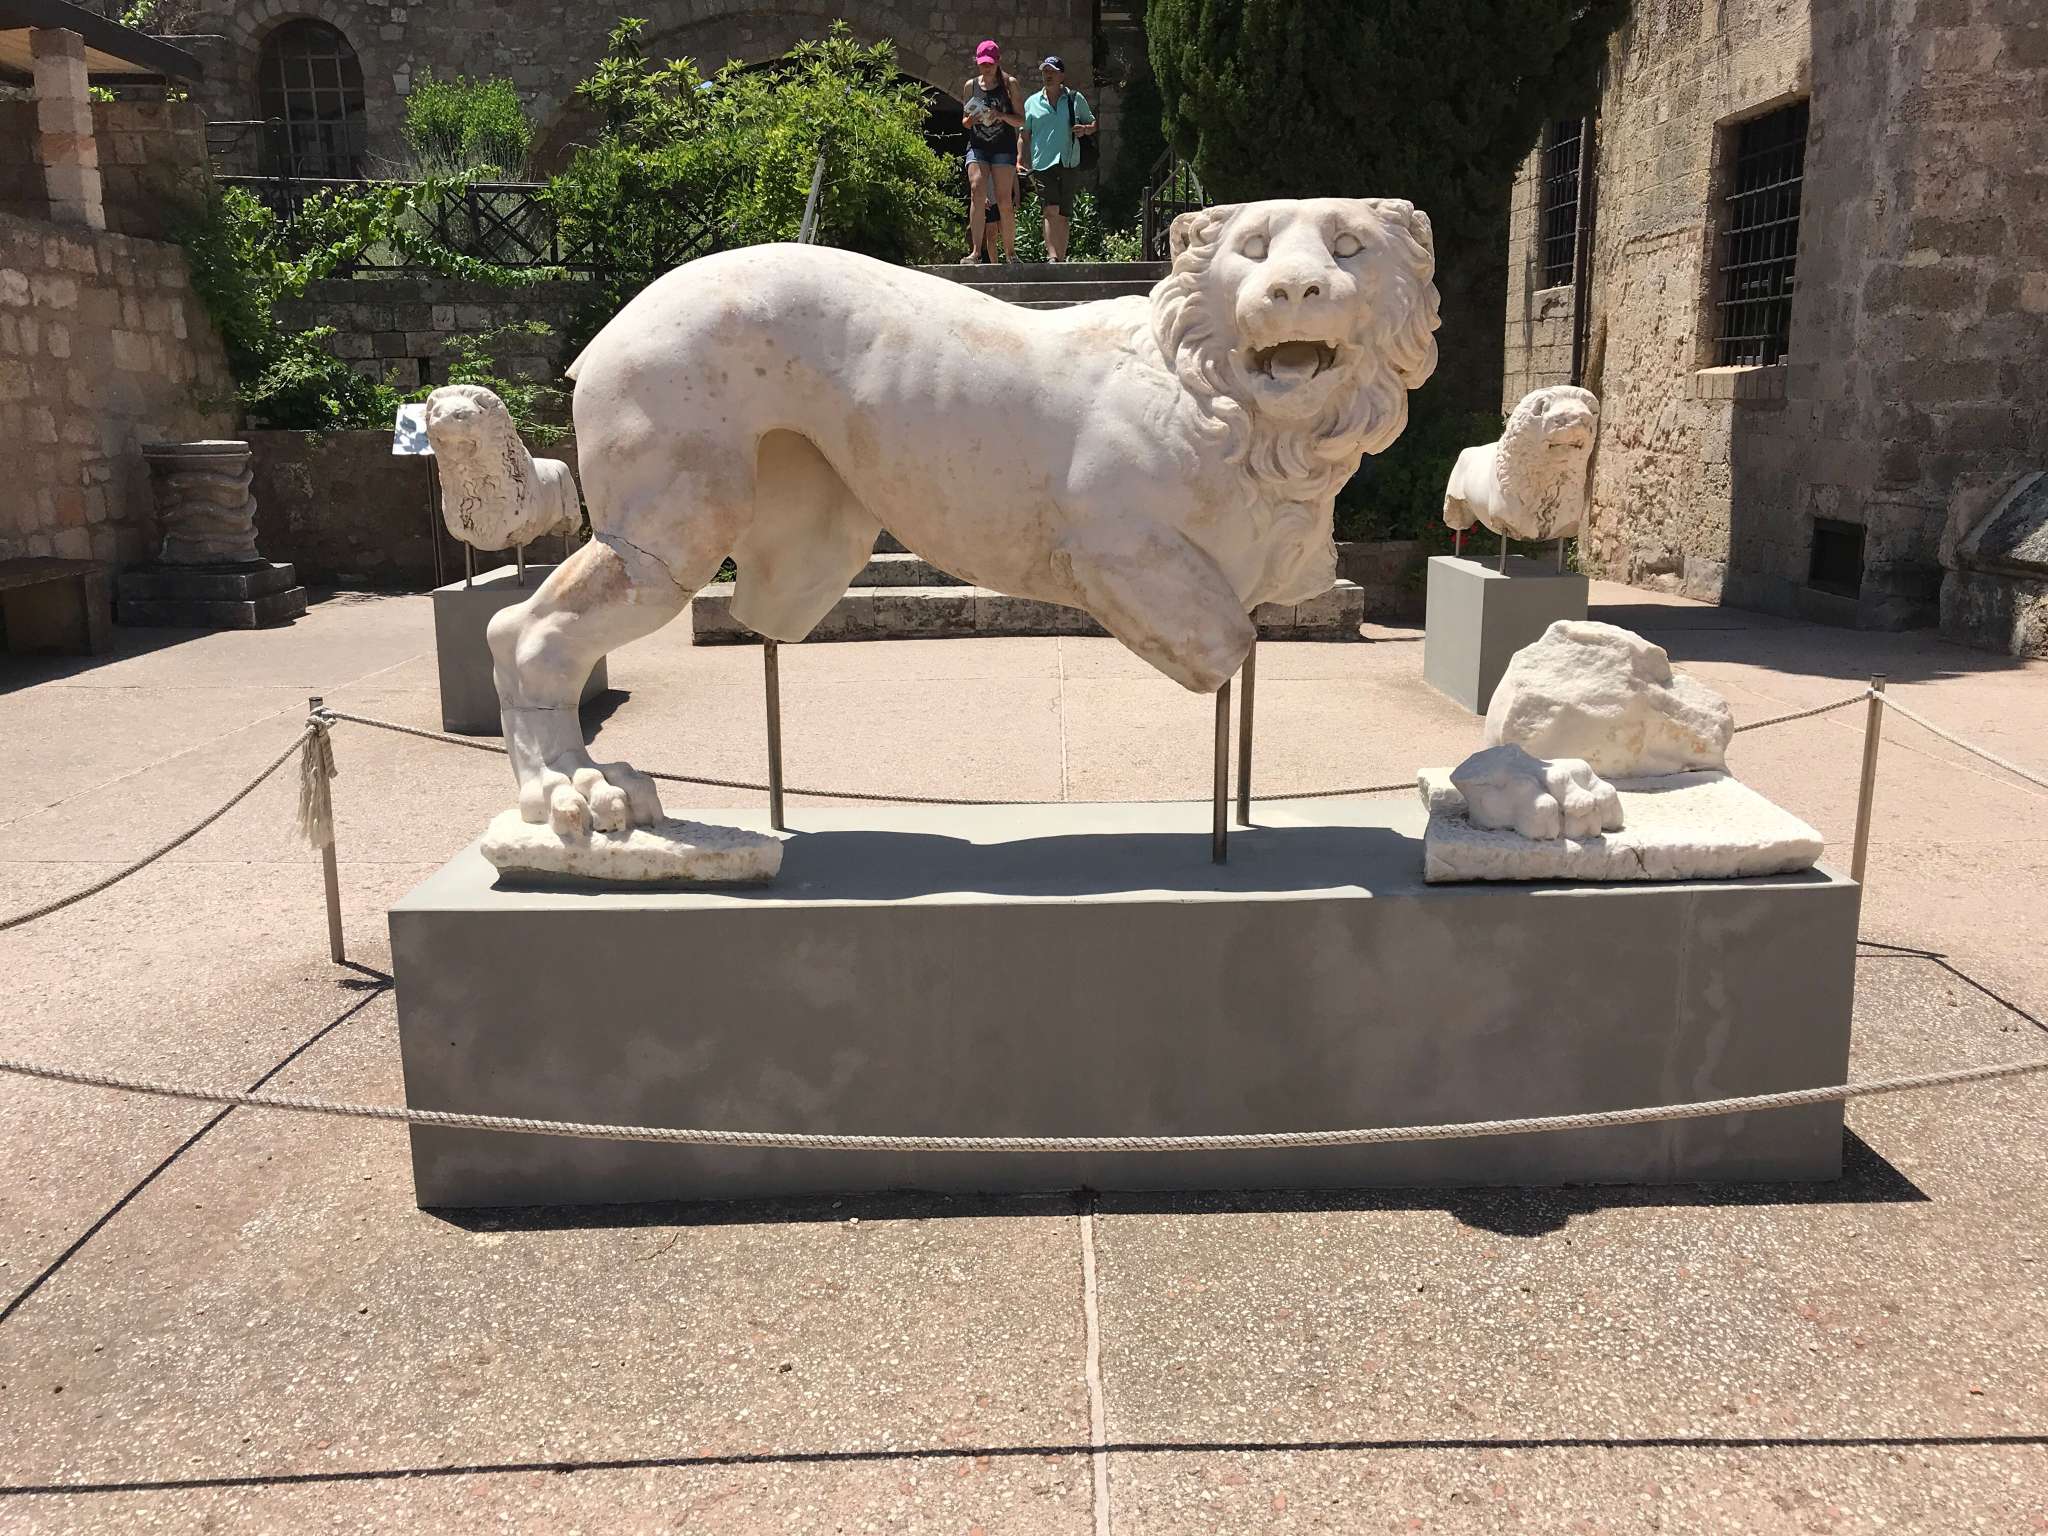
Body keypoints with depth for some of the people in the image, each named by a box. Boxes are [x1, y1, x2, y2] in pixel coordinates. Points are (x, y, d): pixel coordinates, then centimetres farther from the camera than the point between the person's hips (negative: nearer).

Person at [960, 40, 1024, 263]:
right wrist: (970, 120, -7)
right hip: (977, 147, 1)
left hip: (1004, 147, -1)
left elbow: (1021, 121, 1)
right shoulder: (971, 86, 10)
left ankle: (1010, 252, 9)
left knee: (1004, 201, -6)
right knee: (977, 190, -20)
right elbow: (964, 121, 16)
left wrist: (1001, 115, -16)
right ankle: (975, 251, -24)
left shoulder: (1009, 84, 3)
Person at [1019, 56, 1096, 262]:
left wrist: (1084, 129, -6)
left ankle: (1061, 258, 11)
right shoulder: (1032, 102, 12)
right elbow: (1025, 135, 13)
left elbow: (1093, 124, 17)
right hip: (1043, 164, -1)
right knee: (1051, 211, -17)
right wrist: (1025, 164, 3)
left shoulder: (1076, 99, 10)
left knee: (1062, 215, 4)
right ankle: (1052, 256, -24)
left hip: (1069, 163, 1)